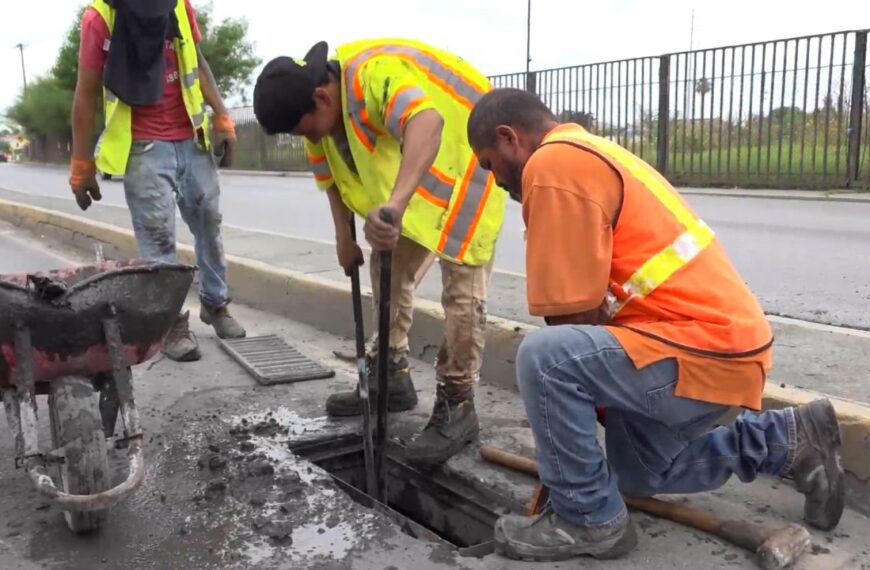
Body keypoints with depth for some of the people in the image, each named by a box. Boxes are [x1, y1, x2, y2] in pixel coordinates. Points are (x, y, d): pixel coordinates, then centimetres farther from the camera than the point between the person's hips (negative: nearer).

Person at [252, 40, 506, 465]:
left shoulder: (375, 73, -35)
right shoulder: (320, 107, -7)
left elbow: (427, 123, -55)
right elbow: (333, 175, 6)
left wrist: (395, 203, -67)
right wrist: (344, 239, 6)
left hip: (465, 159, -9)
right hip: (407, 181, 9)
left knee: (461, 287, -12)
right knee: (389, 268, 11)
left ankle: (457, 406, -3)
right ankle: (391, 378, 23)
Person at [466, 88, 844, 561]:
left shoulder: (554, 163, -17)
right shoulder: (587, 154, 15)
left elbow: (573, 312, -20)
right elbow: (592, 304, 18)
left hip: (705, 350, -11)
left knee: (542, 357, -28)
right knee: (635, 476, 27)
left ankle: (588, 519, -8)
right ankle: (788, 441, 28)